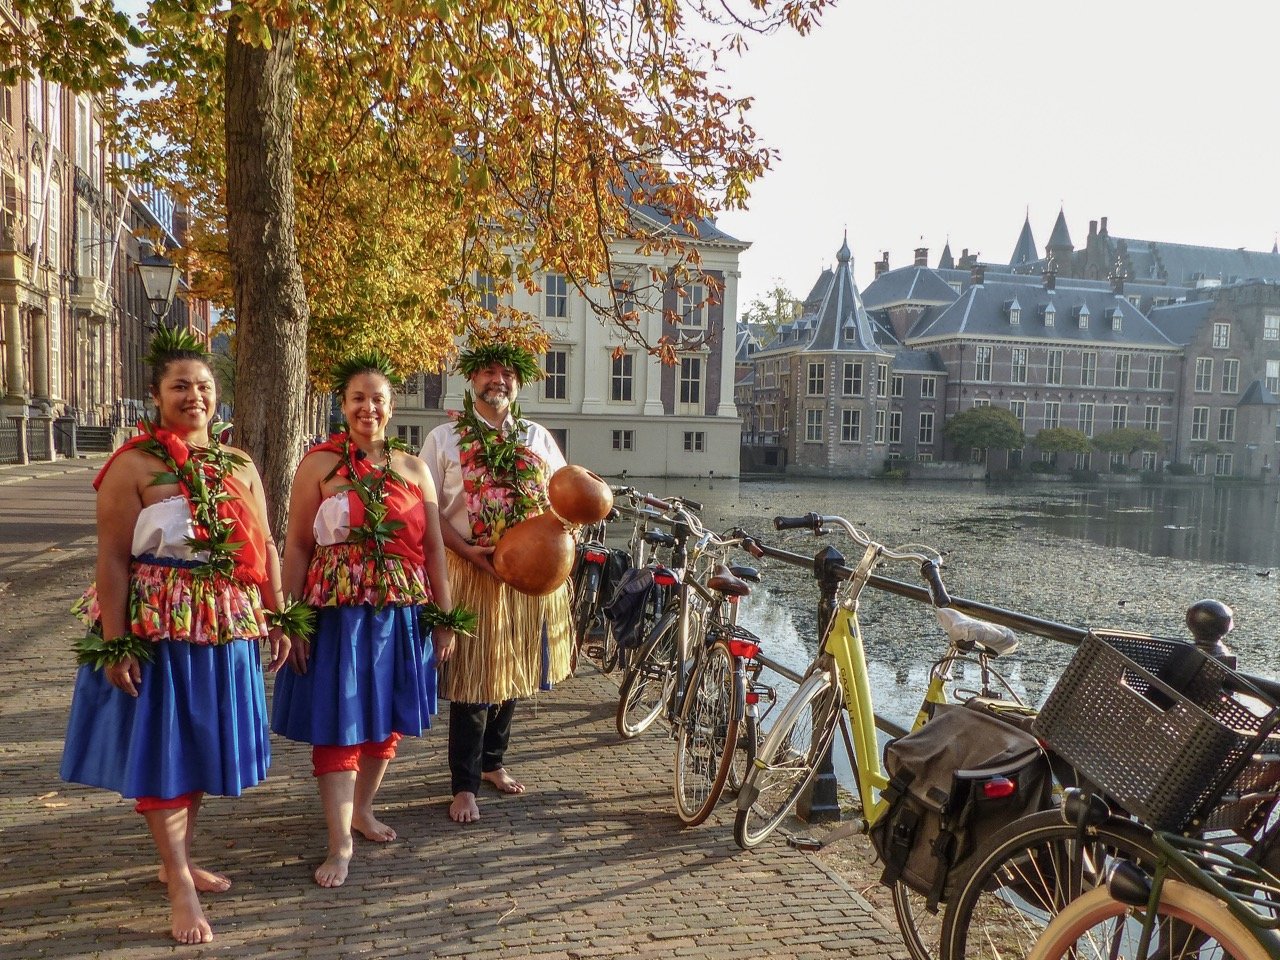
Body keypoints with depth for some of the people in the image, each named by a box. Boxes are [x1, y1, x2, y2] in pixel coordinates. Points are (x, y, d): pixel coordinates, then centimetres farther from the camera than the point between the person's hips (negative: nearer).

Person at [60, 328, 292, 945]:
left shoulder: (239, 466, 8)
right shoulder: (133, 465, -8)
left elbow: (264, 549, 9)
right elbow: (113, 559, -12)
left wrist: (276, 620, 5)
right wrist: (114, 645, -16)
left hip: (225, 630, 6)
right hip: (156, 629, -5)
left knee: (204, 747, 16)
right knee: (160, 751, 3)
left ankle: (178, 859, 35)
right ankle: (179, 884, 15)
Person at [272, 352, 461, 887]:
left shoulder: (413, 469, 7)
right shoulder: (320, 463, -2)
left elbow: (433, 547, 8)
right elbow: (296, 547, -2)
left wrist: (444, 619, 7)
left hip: (402, 615, 4)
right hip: (338, 614, -3)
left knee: (388, 721, 14)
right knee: (338, 727, 0)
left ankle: (362, 810, 36)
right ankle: (340, 844, 12)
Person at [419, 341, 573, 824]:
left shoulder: (538, 437, 9)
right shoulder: (444, 438, 0)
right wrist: (468, 551, -18)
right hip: (473, 572, -4)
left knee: (515, 674, 14)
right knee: (473, 680, 0)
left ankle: (493, 762, 34)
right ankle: (465, 785, 15)